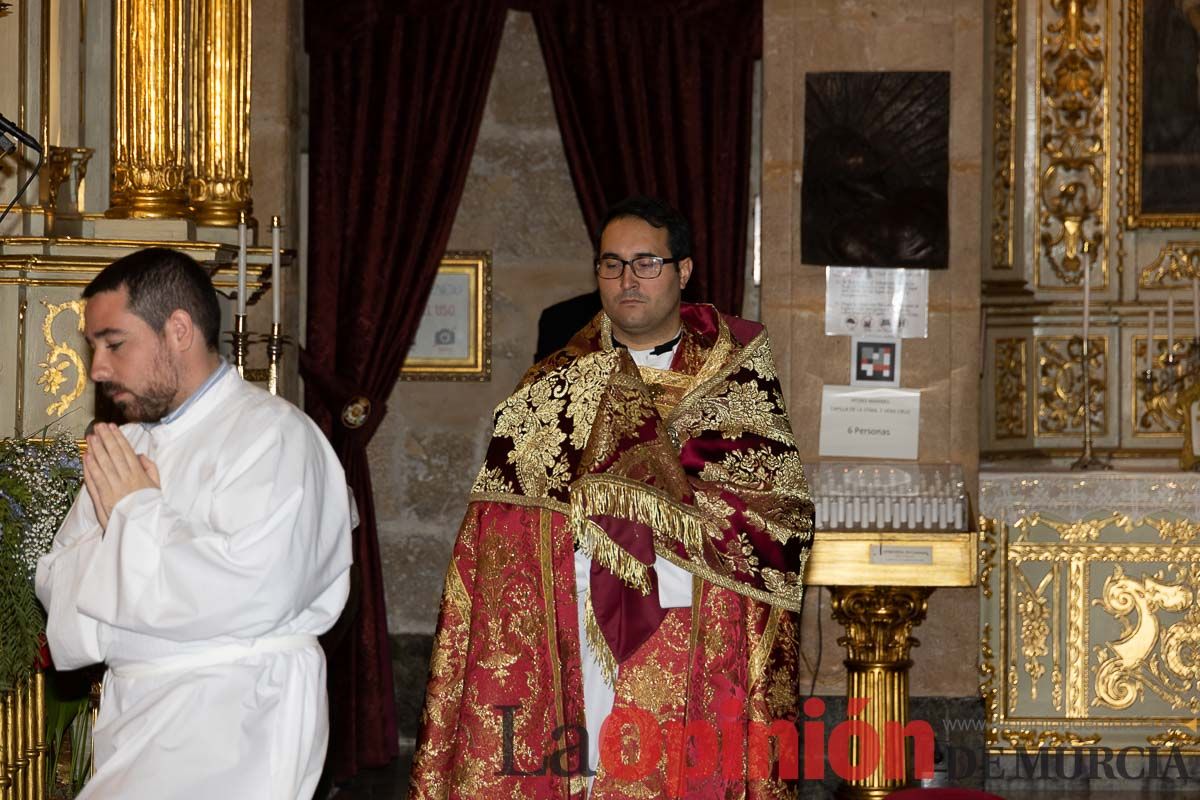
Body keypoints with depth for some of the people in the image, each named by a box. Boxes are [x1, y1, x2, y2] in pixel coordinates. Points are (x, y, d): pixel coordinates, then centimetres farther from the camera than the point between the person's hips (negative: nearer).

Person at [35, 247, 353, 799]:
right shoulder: (125, 447, 15)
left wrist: (137, 513, -10)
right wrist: (121, 524, -8)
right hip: (133, 713, 7)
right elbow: (57, 583, 12)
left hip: (230, 724, -7)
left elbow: (251, 593, -22)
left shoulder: (271, 435, -9)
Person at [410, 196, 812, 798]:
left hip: (702, 652, -1)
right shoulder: (548, 391, 10)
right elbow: (502, 536, 5)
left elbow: (783, 502, -4)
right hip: (579, 651, 1)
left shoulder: (737, 376, 7)